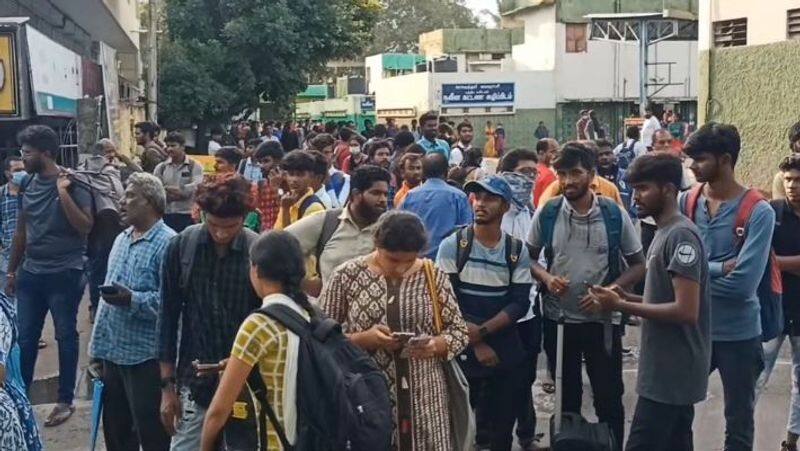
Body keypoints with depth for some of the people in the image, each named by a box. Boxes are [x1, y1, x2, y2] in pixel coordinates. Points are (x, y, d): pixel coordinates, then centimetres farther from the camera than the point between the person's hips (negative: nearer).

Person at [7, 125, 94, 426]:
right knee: (25, 337, 10)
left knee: (65, 336, 6)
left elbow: (85, 227, -19)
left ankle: (65, 400, 17)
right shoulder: (29, 183, 7)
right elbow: (21, 230, 15)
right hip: (31, 272, 5)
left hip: (64, 274, -5)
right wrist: (12, 270, 17)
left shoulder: (72, 183, -10)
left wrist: (63, 191, -22)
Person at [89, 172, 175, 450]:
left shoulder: (167, 243, -14)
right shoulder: (121, 239, 14)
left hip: (145, 354, -9)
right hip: (113, 351, 9)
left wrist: (133, 300, -31)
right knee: (115, 428, 20)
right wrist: (99, 345, 18)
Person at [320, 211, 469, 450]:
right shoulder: (346, 277, -4)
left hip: (424, 399, 2)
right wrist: (363, 339, -18)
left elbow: (459, 331, 7)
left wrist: (436, 345, -13)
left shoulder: (433, 276, 1)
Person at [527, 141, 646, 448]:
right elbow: (528, 258, 6)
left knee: (609, 398, 9)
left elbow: (638, 265, 0)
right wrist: (546, 278, -15)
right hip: (558, 319, 2)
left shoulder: (614, 214, -8)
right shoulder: (547, 213, -5)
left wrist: (611, 289, -17)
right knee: (566, 398, 18)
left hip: (603, 320, -1)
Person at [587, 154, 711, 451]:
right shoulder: (666, 233, 14)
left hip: (671, 372, -10)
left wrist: (620, 306, -19)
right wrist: (627, 297, 5)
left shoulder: (681, 235, -18)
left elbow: (686, 310, -25)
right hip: (670, 369, 10)